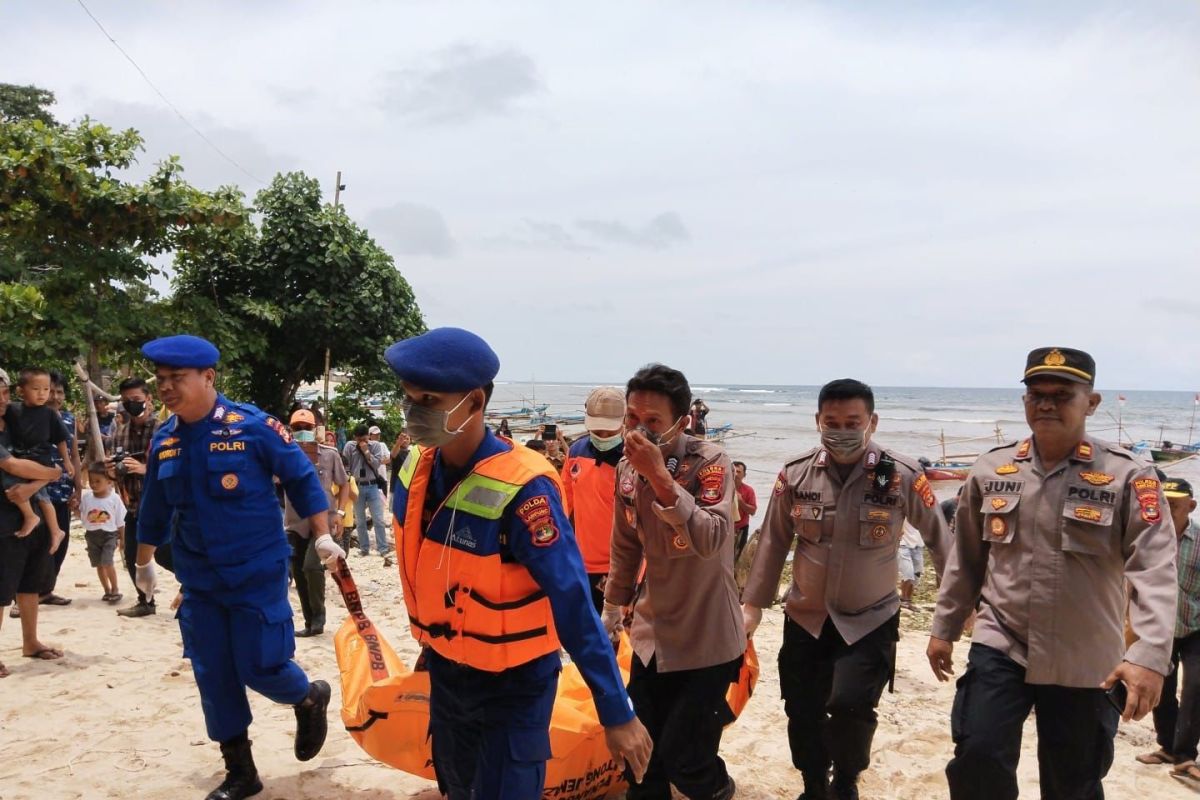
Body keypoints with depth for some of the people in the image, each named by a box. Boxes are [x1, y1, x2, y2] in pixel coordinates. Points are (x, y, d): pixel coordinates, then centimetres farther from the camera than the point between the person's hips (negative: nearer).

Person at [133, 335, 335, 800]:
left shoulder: (252, 426, -14)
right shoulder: (164, 441, 1)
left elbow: (301, 478, -6)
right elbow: (154, 509, 16)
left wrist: (322, 536, -11)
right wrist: (144, 562, 26)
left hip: (258, 574, -5)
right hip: (198, 581, 5)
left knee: (260, 667, -4)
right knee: (213, 677, 7)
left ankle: (309, 699, 31)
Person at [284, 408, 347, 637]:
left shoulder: (330, 455, -2)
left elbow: (344, 485, 7)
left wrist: (339, 512, -5)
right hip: (295, 525, 3)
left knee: (311, 566, -20)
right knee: (298, 575, 7)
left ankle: (319, 614, 4)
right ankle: (310, 622, 23)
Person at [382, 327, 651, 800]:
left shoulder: (519, 490, -29)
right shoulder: (415, 469, -8)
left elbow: (572, 605, -28)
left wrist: (616, 713, -25)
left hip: (512, 685, -7)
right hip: (443, 673, 7)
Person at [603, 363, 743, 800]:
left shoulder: (710, 462, -19)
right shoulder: (627, 469, -2)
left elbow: (710, 541, -34)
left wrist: (660, 475, -38)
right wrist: (611, 615, 17)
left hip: (706, 638, -5)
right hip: (651, 635, 6)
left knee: (681, 757, -1)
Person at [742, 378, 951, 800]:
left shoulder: (902, 475, -14)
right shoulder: (796, 473, -8)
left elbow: (939, 540, -2)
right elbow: (773, 542, 2)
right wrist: (753, 604, 4)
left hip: (871, 619, -2)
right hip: (805, 618, 3)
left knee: (849, 703, -18)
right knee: (802, 713, 11)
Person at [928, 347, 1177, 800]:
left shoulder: (1127, 476, -9)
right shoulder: (991, 470, 2)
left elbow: (1155, 570, -18)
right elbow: (965, 559, 10)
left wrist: (1149, 654, -31)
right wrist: (944, 629, 12)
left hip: (1083, 664, -2)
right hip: (1000, 646, 2)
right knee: (978, 757, -10)